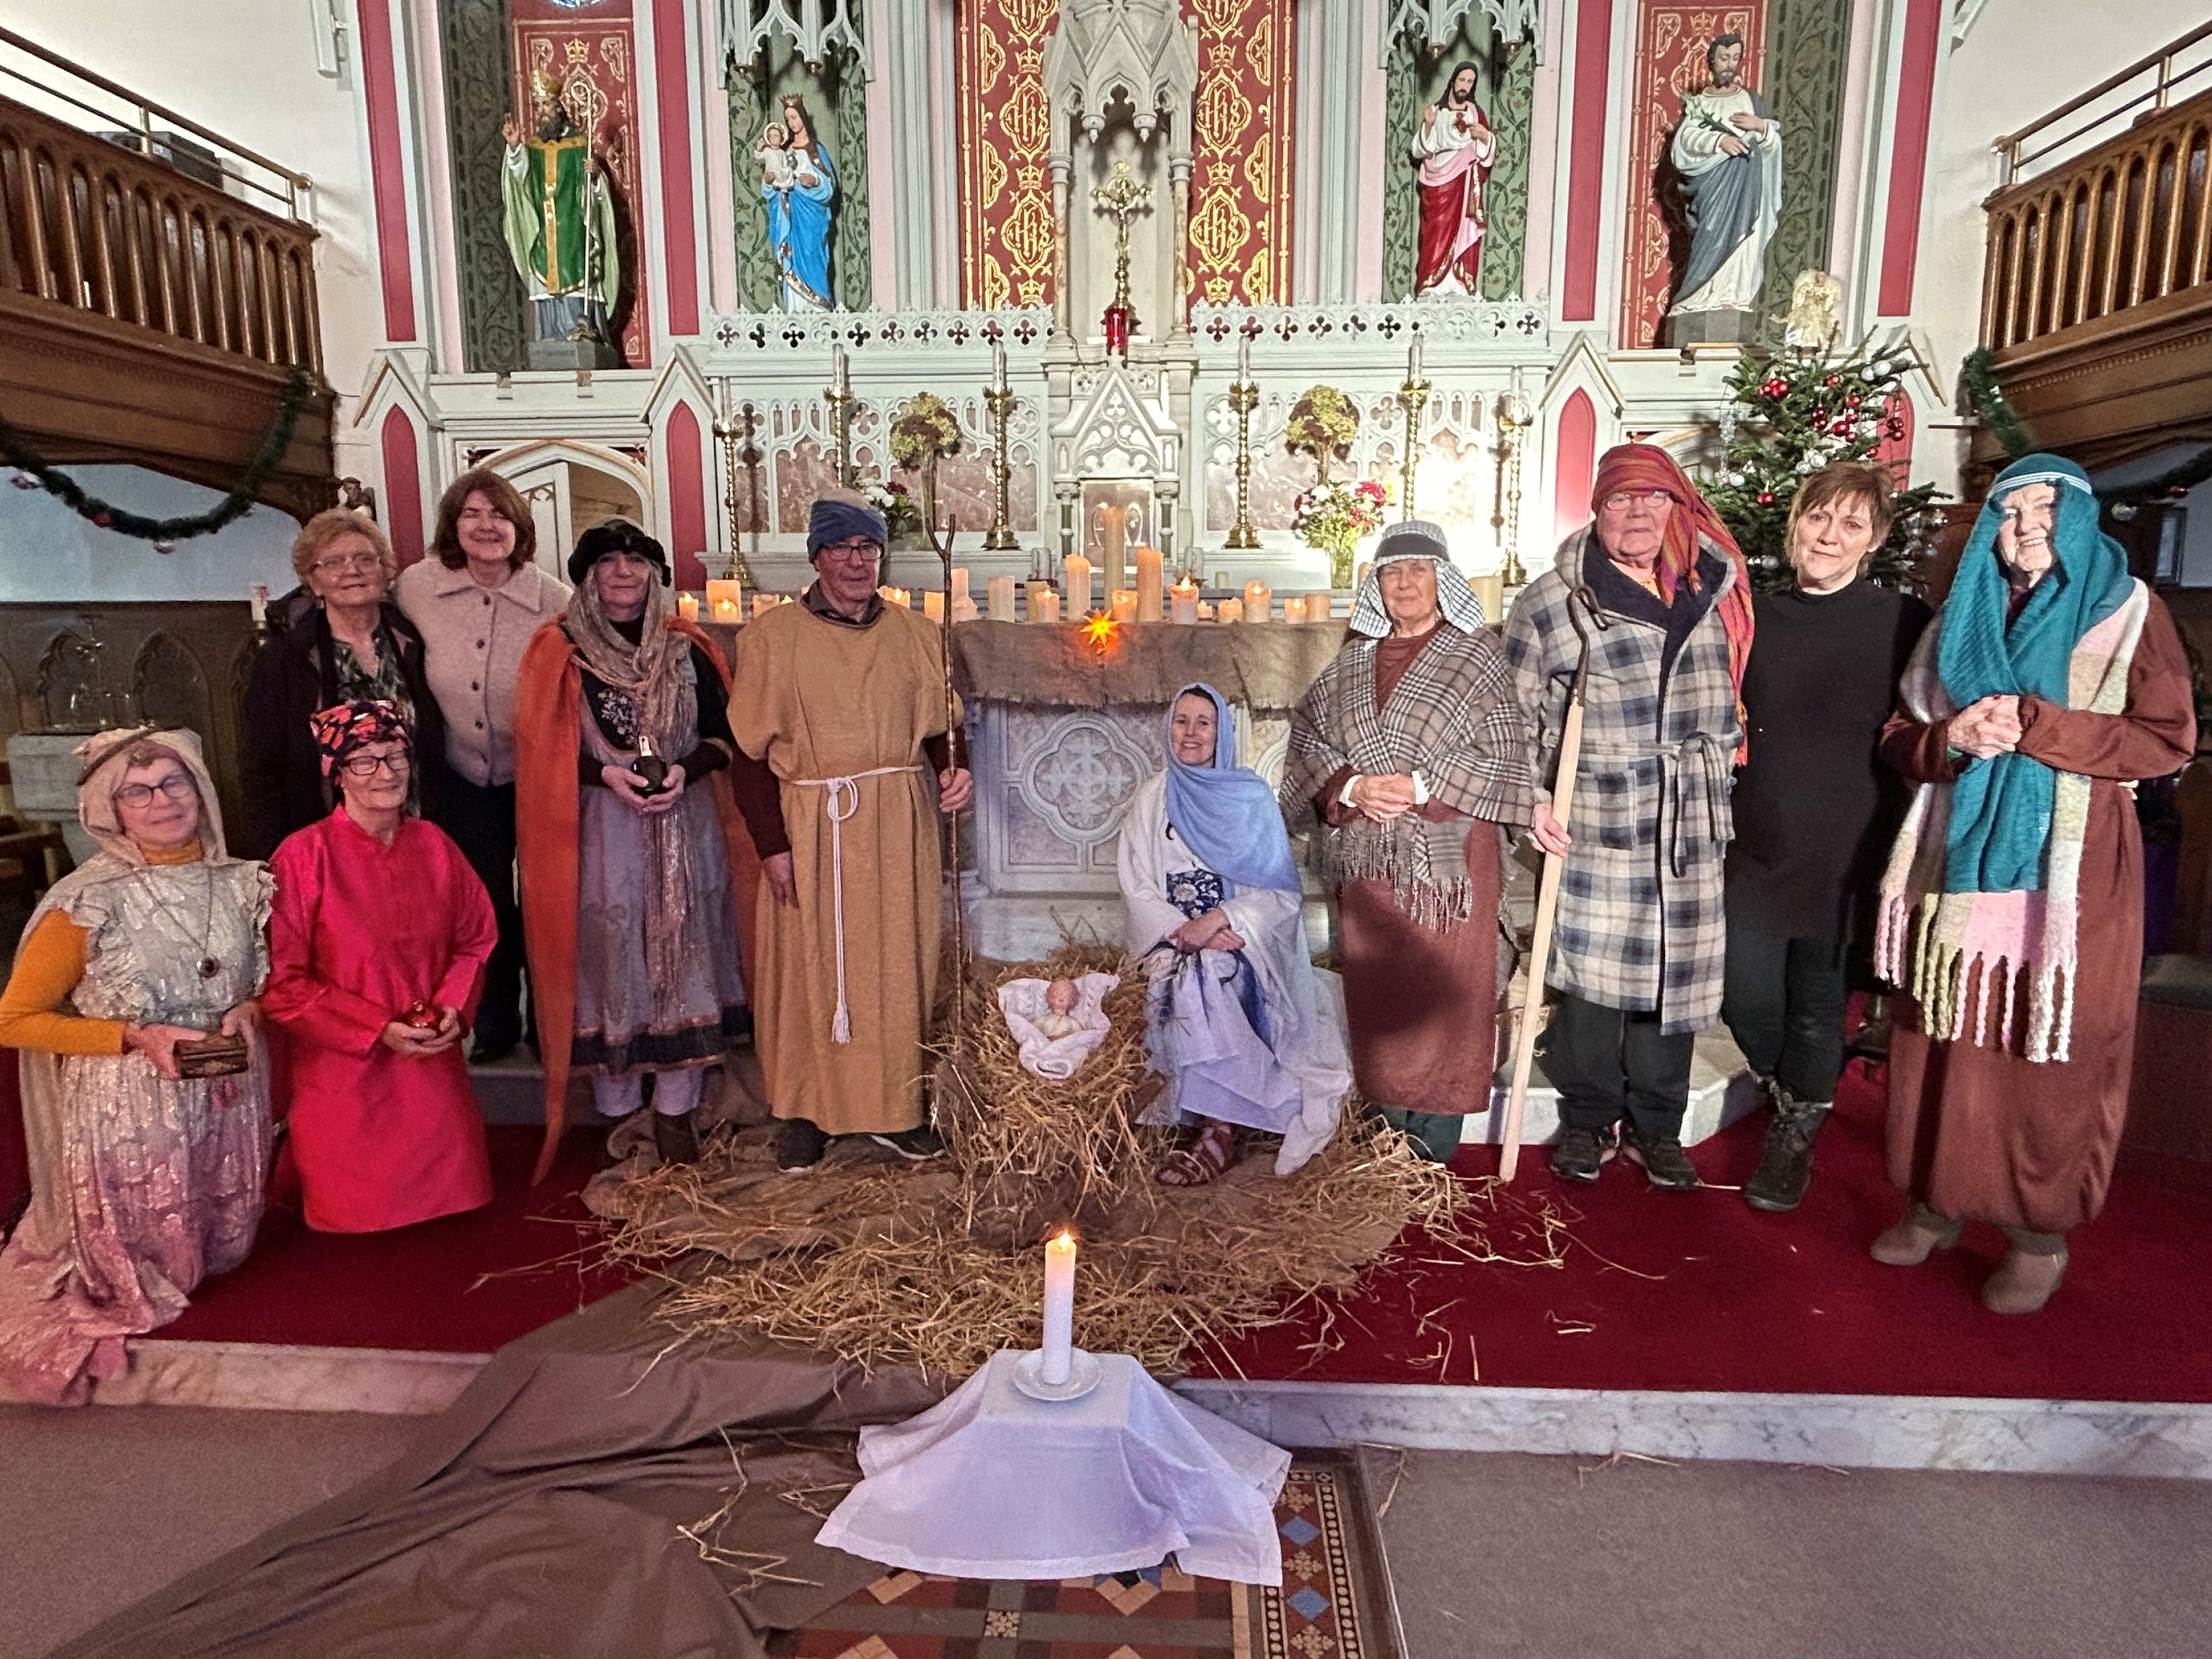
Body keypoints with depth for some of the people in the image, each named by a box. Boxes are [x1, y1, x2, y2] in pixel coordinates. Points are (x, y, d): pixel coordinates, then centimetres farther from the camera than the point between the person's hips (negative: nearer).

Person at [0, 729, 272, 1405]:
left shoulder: (241, 885, -3)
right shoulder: (86, 904, -15)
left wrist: (248, 1011, -10)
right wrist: (136, 1038, -18)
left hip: (231, 1103, 4)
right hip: (129, 1115, -4)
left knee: (225, 1252, 21)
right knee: (144, 1272, 12)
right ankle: (121, 1296, 43)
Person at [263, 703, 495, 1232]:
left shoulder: (434, 845, 0)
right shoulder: (303, 856, -14)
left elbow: (476, 939, 9)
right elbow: (283, 981, -13)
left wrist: (454, 1007, -9)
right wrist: (378, 1030, -17)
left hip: (432, 1067, 4)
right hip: (342, 1074, -4)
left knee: (452, 1190, 11)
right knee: (361, 1209, 8)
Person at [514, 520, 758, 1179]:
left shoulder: (686, 649, 8)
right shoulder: (558, 651, 3)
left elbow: (724, 733, 6)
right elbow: (541, 747, -1)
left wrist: (686, 769, -12)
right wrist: (606, 773, -16)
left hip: (683, 825, 2)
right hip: (598, 831, -1)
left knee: (681, 952, 4)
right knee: (607, 957, 2)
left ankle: (675, 1110, 15)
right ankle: (617, 1109, 17)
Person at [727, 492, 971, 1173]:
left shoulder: (916, 634, 8)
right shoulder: (771, 636, -1)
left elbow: (939, 727, 12)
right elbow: (750, 748, -3)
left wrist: (954, 768, -11)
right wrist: (772, 843, -9)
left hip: (899, 826, 3)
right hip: (811, 829, -2)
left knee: (898, 963, 7)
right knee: (810, 966, 5)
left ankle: (897, 1107, 21)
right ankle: (805, 1112, 19)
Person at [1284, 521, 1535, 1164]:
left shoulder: (1477, 658, 0)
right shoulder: (1352, 661, 12)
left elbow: (1506, 759, -4)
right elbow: (1308, 737, 9)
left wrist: (1423, 786, -14)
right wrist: (1351, 788, -8)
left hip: (1448, 858, -4)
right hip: (1366, 861, 4)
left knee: (1440, 1000, -1)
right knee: (1377, 996, 8)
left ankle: (1434, 1153, 11)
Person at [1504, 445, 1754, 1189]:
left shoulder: (1711, 590, 10)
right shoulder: (1551, 602, -1)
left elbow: (1733, 697, 22)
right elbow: (1519, 715, 0)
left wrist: (1722, 777, 18)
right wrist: (1534, 798, -9)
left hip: (1692, 830, 4)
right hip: (1596, 827, -3)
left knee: (1677, 974, 9)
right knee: (1591, 973, 3)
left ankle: (1657, 1126, 25)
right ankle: (1586, 1120, 22)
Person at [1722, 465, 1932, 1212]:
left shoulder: (1904, 623, -5)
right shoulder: (1755, 617, 5)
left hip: (1846, 854, -2)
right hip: (1755, 848, 3)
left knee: (1816, 1005, 9)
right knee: (1746, 999, 4)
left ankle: (1796, 1136, 32)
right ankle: (1791, 1098, 36)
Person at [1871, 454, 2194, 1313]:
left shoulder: (2128, 612, 3)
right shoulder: (1961, 617, 13)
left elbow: (2167, 740, -5)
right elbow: (1900, 737, 12)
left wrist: (2034, 725, -16)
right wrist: (1952, 737, -10)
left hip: (2069, 867, -3)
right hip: (1961, 860, 3)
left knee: (2050, 1051, -1)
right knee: (1948, 1038, 6)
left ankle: (2042, 1233, 12)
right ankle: (1937, 1199, 19)